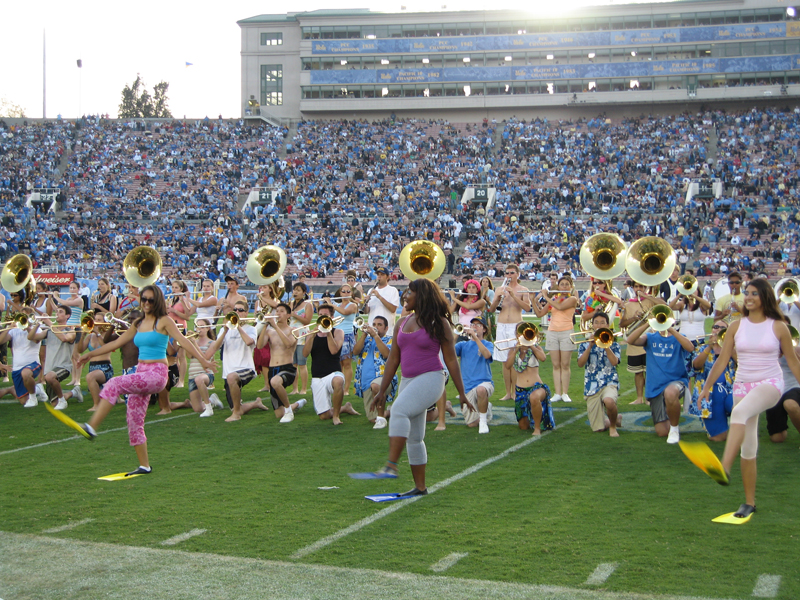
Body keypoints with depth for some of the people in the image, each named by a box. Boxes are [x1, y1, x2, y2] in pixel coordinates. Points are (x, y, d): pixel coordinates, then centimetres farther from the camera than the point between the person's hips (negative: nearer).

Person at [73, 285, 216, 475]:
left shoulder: (163, 322, -3)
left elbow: (182, 340, -13)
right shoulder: (138, 324, 16)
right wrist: (92, 353, 25)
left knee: (115, 384, -27)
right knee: (134, 420, 2)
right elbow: (117, 342, 24)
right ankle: (144, 466, 10)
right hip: (141, 373, 7)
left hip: (157, 373, -7)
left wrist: (202, 360, -23)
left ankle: (92, 427, -33)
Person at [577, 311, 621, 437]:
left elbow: (614, 362, -12)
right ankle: (616, 419, 35)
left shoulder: (613, 345, 7)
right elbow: (580, 364, -7)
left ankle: (613, 426, -8)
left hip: (609, 383, -2)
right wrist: (590, 345, -12)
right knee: (598, 428, -1)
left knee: (609, 401, -40)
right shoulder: (585, 345, 10)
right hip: (591, 387, 2)